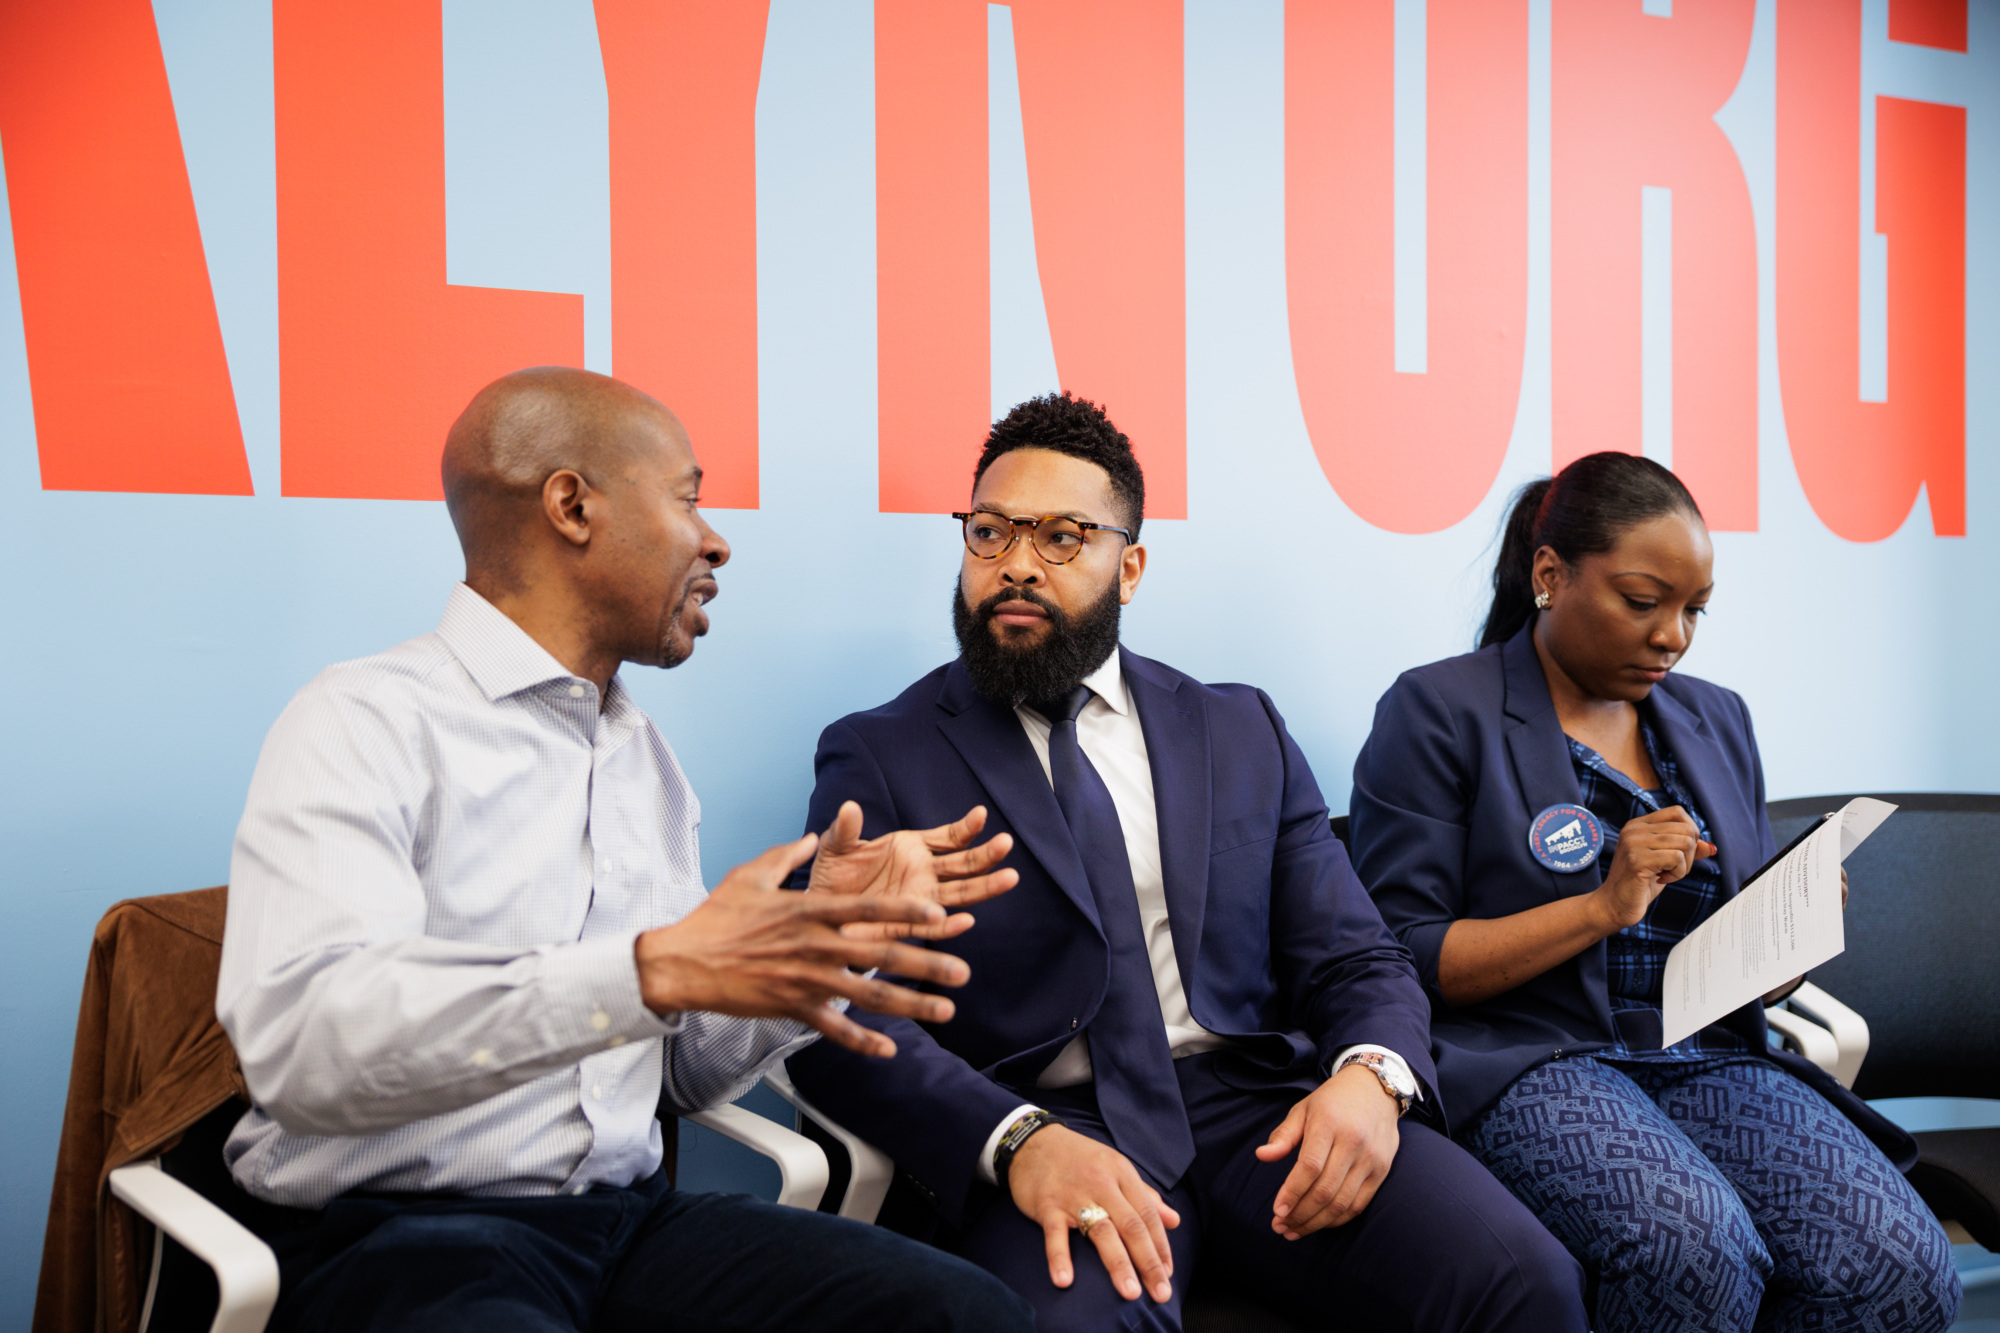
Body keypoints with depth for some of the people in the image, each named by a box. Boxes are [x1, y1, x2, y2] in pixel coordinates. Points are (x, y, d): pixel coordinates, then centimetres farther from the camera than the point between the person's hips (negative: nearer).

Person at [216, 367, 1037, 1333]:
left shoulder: (648, 761, 16)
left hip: (626, 1217, 6)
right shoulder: (369, 722, -8)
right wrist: (655, 970, -31)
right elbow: (298, 1042, -24)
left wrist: (827, 937, 1)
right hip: (394, 1234, -6)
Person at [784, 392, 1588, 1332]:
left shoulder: (1243, 733, 18)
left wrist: (1373, 1075, -11)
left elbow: (1356, 959, 14)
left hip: (1261, 1113, 3)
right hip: (1050, 1133, -3)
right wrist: (1020, 1139, -22)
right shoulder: (880, 758, 7)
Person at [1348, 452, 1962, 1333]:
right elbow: (1402, 959, -6)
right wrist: (1604, 907, -14)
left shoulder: (1717, 721, 20)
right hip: (1530, 1062, -4)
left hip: (1711, 1061, 5)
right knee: (1694, 1245, -35)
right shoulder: (1438, 712, 1)